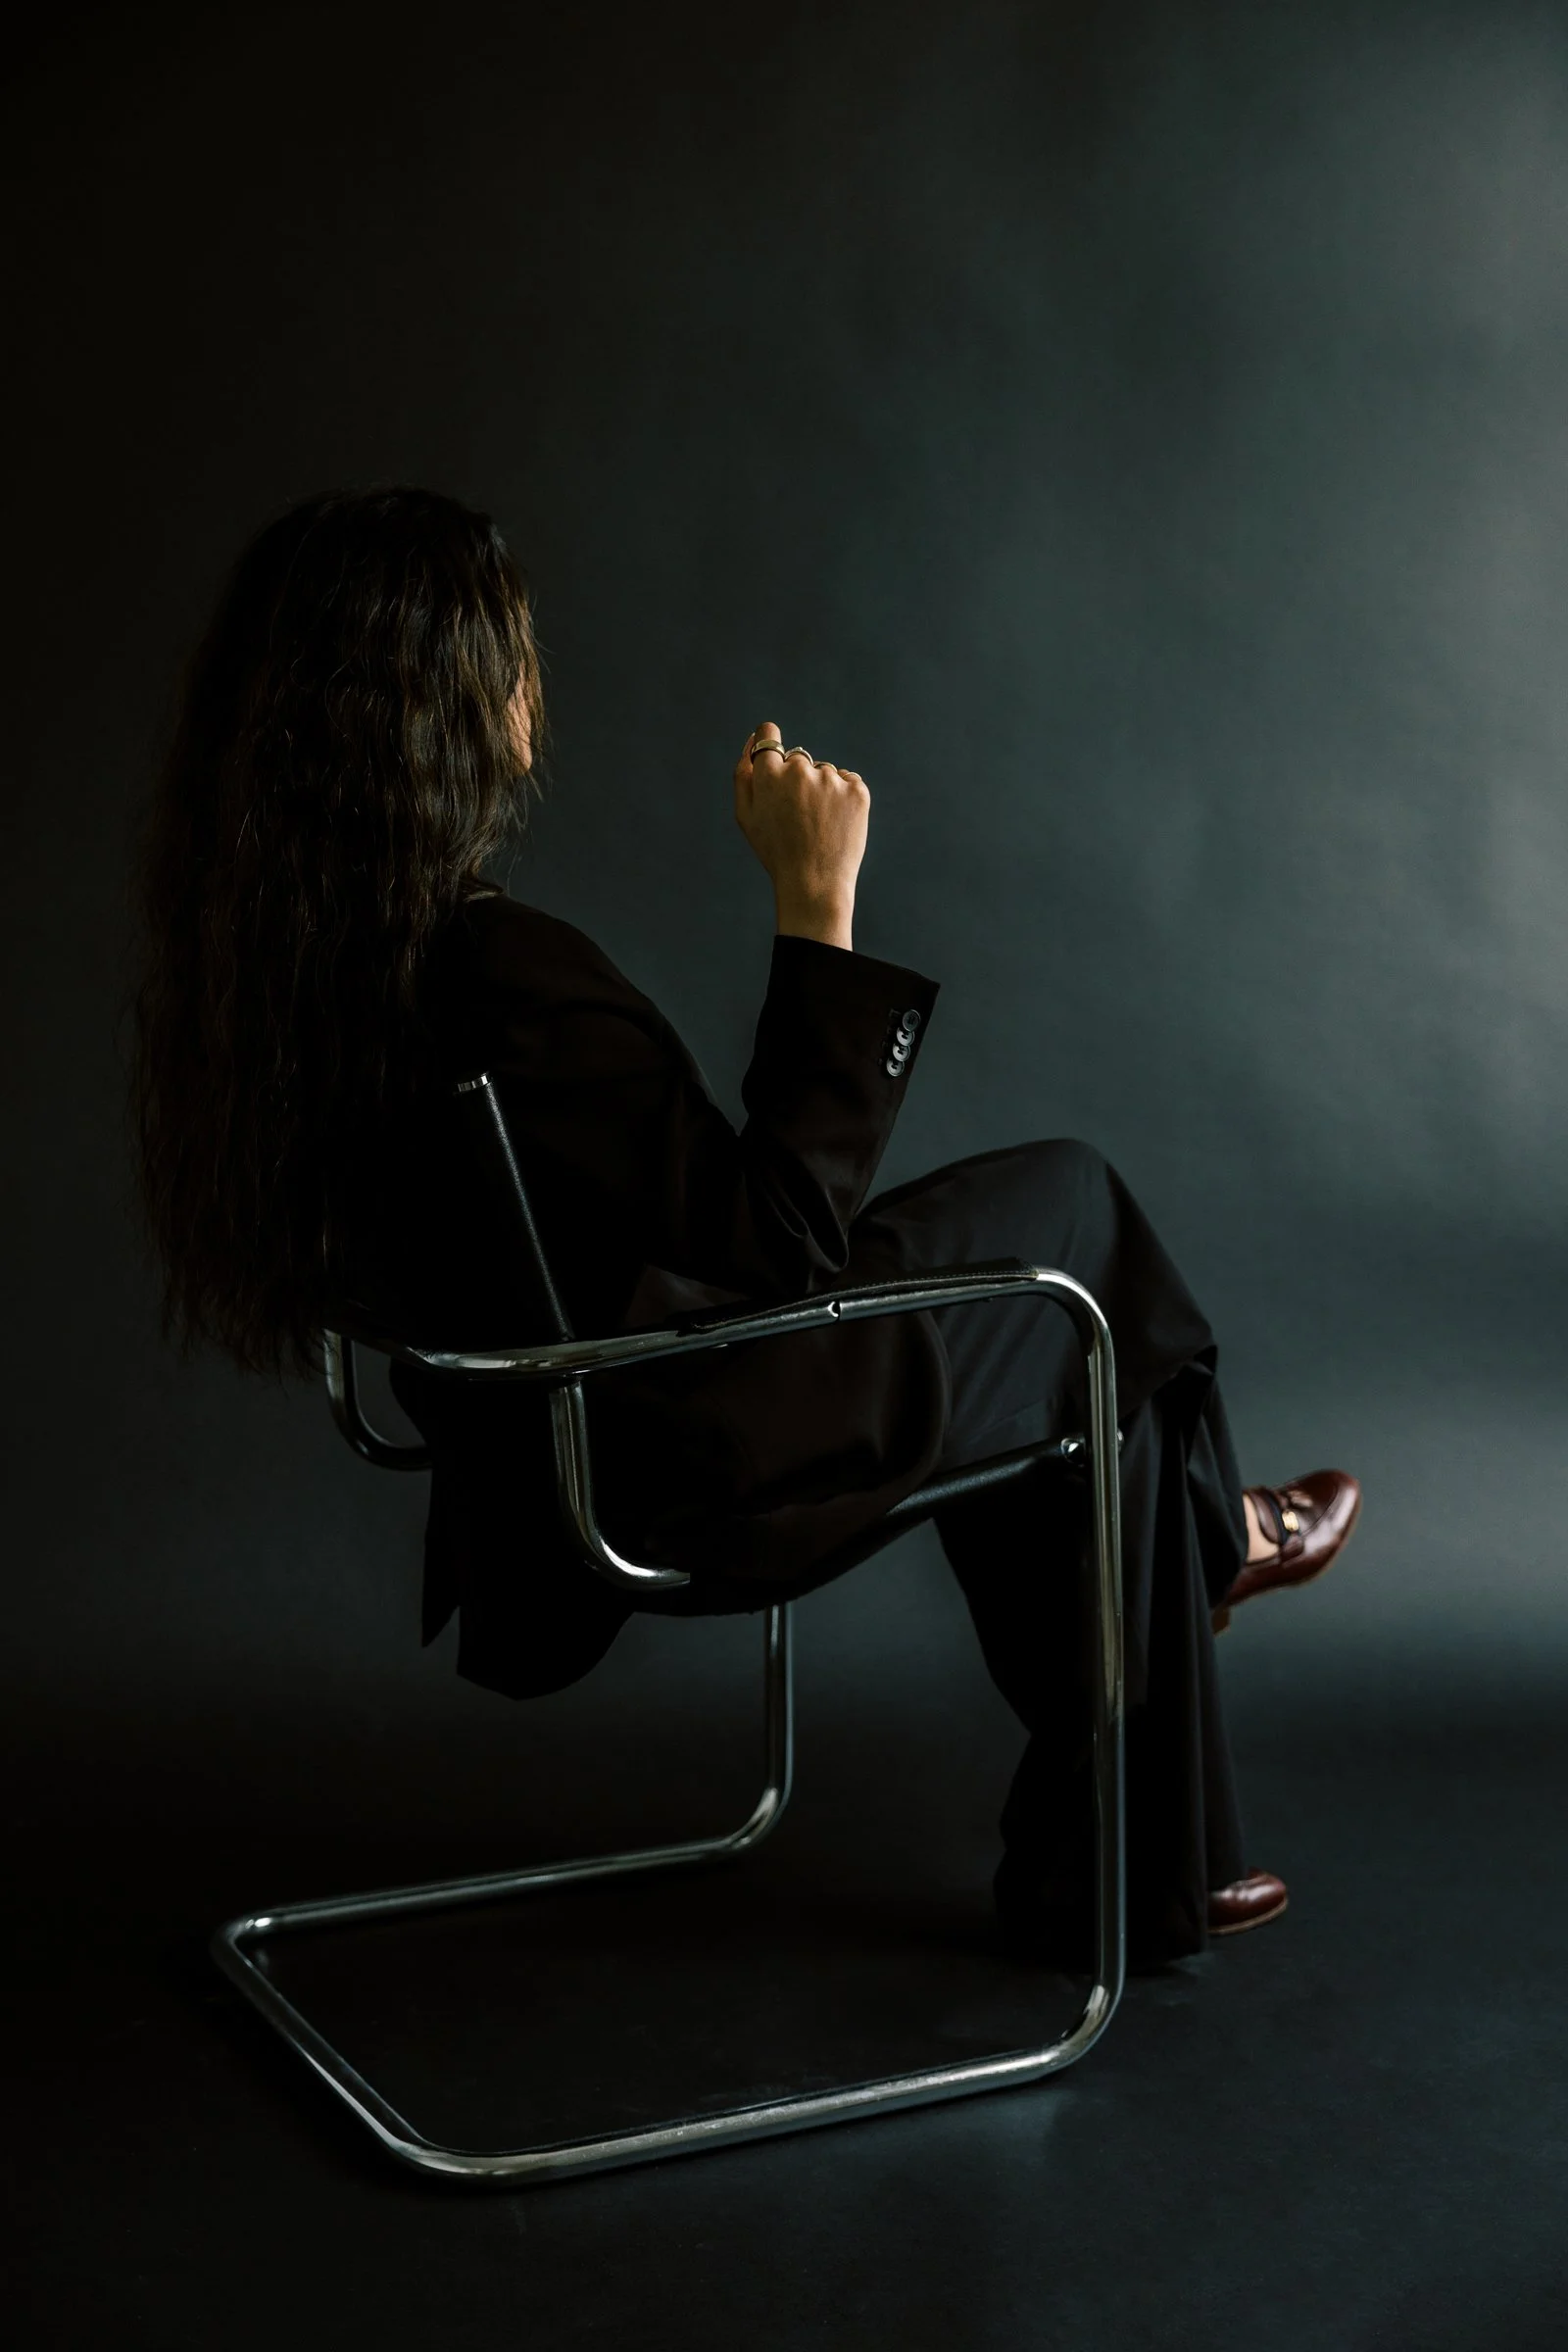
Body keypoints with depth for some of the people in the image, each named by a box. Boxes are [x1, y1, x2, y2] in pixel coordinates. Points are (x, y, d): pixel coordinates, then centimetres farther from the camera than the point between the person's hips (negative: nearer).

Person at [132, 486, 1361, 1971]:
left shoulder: (260, 961, -6)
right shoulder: (498, 976, -34)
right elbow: (780, 1245, -24)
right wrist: (815, 905, -23)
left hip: (529, 1467, 8)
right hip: (688, 1482, -8)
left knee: (1069, 1372, 22)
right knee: (1070, 1208, 14)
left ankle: (1127, 1874, 32)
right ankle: (1207, 1532, 45)